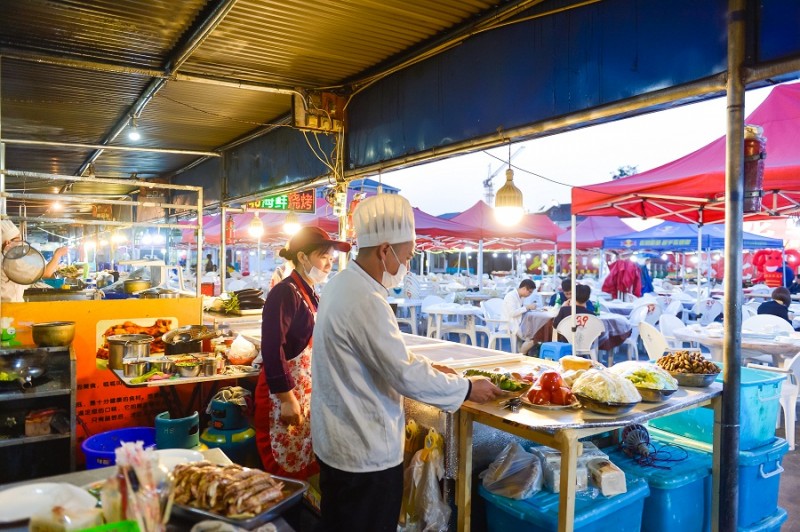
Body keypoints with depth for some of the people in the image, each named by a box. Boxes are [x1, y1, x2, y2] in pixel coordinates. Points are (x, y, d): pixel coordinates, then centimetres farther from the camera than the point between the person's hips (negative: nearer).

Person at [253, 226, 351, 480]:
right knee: (286, 470, 3)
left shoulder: (311, 295, 10)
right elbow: (272, 350, -22)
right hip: (287, 394, -8)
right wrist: (286, 399, -21)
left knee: (306, 467, 16)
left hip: (308, 392, 8)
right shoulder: (286, 293, -17)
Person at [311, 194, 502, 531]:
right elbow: (406, 376, -25)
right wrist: (467, 388, -11)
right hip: (366, 453, -10)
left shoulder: (342, 285, 4)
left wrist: (426, 367, 10)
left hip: (339, 443, 10)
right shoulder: (365, 301, -28)